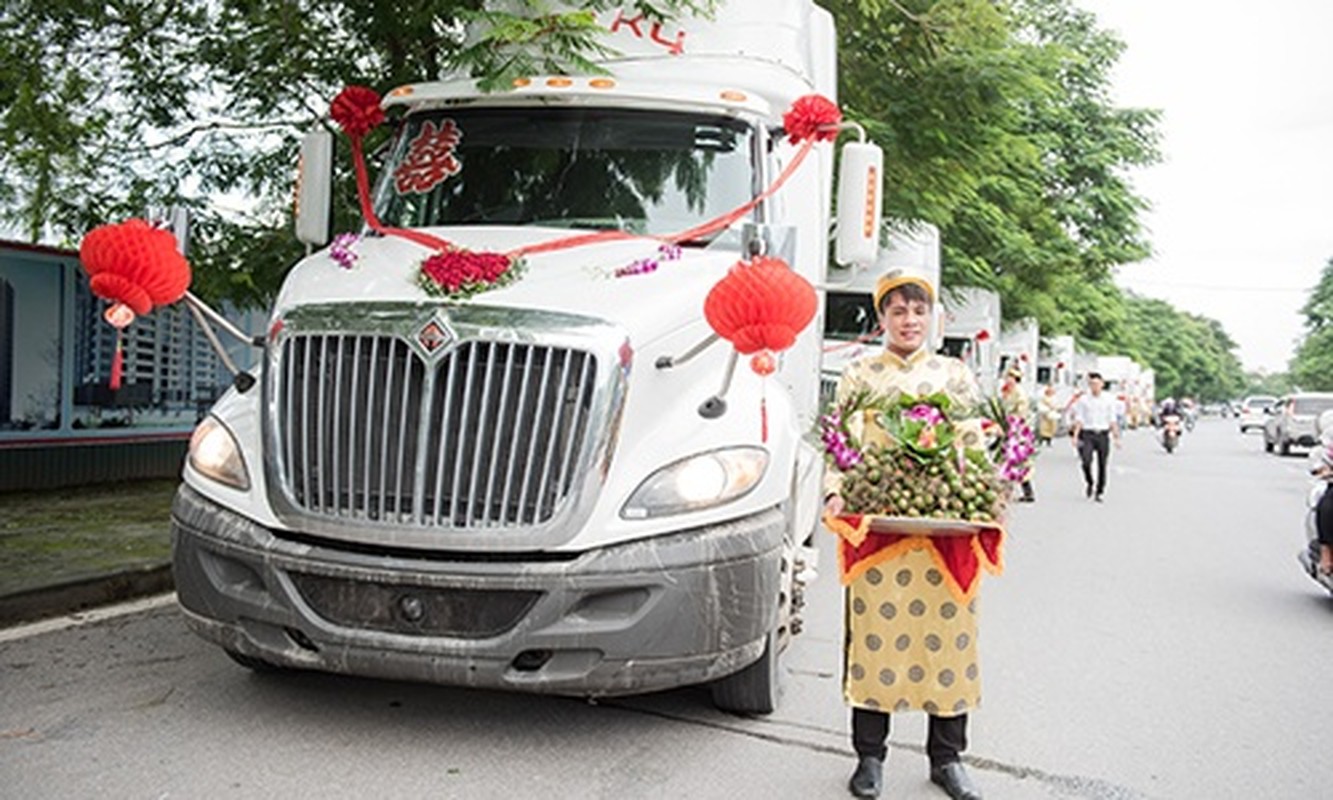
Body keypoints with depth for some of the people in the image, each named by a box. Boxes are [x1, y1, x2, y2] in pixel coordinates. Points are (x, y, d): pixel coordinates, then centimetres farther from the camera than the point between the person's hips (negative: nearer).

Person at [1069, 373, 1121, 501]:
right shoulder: (1083, 399, 5)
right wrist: (1075, 435, -4)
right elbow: (1079, 419, 5)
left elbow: (1112, 420, 6)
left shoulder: (1109, 400, 5)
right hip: (1088, 434, -1)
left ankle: (1099, 492, 13)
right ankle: (1089, 483, 13)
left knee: (1102, 464, 1)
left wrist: (1117, 437, 1)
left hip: (1103, 435, 1)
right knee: (1086, 461, -15)